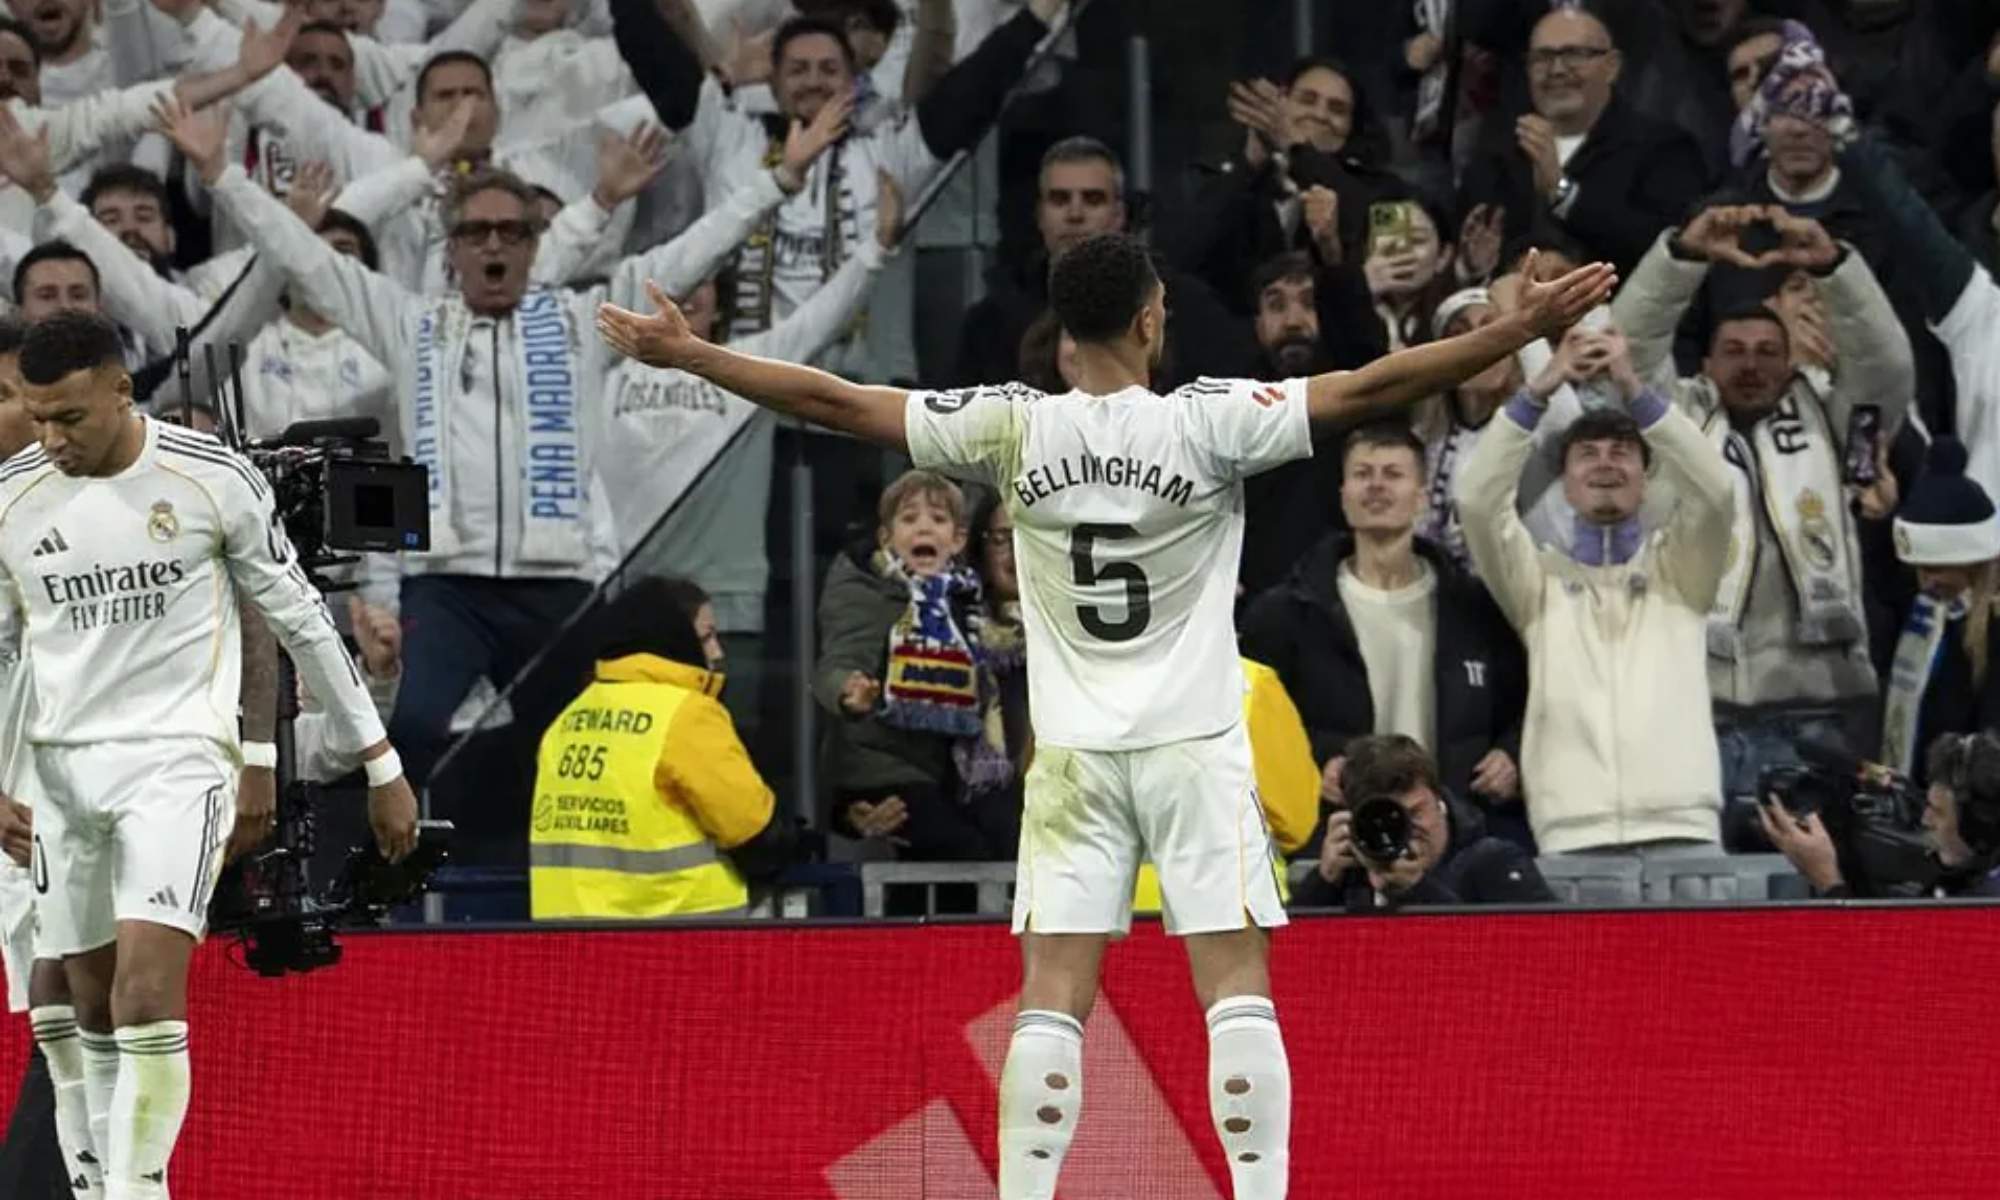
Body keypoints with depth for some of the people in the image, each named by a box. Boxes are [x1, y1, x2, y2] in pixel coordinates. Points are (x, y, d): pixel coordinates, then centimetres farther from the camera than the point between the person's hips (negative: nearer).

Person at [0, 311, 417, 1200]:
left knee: (148, 998, -19)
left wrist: (380, 763, 5)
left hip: (175, 758, -4)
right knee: (93, 1007, 10)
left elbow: (301, 619, 2)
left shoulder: (213, 480, -7)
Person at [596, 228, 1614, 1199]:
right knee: (1237, 990, -2)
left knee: (1052, 999, 2)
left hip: (1075, 757, 2)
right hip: (1196, 750, -2)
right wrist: (1523, 329, -8)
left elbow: (834, 402, 1)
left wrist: (686, 355, 10)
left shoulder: (1014, 430, -3)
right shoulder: (1207, 422, -9)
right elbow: (1373, 387, -11)